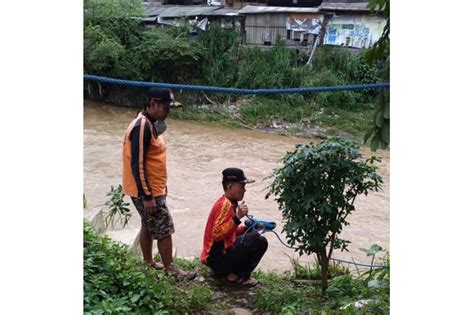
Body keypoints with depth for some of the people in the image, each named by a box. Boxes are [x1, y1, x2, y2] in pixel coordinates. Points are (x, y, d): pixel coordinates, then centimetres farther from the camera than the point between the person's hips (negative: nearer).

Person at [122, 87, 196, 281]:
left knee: (149, 226, 20)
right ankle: (170, 270, 13)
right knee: (164, 230, 0)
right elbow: (137, 165, -25)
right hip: (147, 191, -10)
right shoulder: (142, 127, -24)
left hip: (152, 188, 10)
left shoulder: (150, 124, 7)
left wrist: (160, 186, 20)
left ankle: (148, 264, 33)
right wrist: (147, 196, -23)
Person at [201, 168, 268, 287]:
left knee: (261, 242, 18)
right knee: (255, 238, -20)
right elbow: (217, 234, -29)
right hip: (217, 258, -10)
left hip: (222, 252, 10)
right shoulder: (225, 205, -18)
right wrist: (237, 217, -32)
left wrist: (248, 228, 6)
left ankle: (229, 271, 11)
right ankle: (239, 276, -8)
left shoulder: (228, 203, 12)